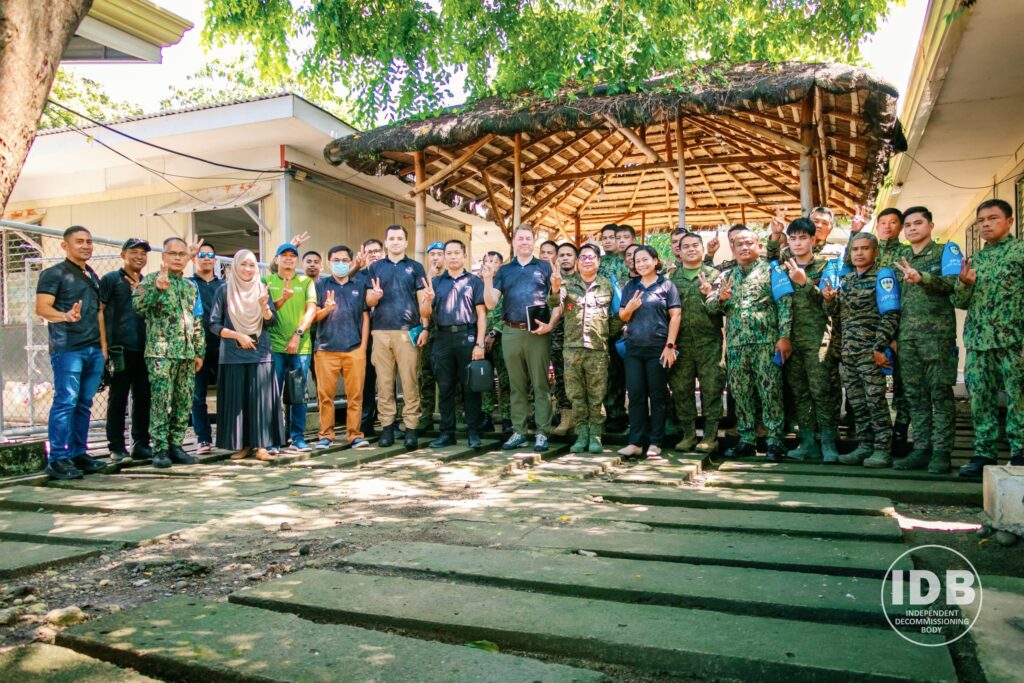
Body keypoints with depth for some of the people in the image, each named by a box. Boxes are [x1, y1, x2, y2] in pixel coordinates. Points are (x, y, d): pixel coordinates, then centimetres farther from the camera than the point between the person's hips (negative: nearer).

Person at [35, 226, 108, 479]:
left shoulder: (93, 276, 21)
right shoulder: (54, 273, 0)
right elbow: (41, 307, -12)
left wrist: (103, 345, 17)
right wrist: (66, 316, -31)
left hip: (94, 350, 7)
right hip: (67, 348, -7)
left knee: (84, 404, 8)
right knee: (65, 402, -9)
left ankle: (78, 453, 15)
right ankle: (57, 459, -4)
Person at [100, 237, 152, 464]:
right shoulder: (110, 279, 4)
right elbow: (98, 312, -2)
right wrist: (104, 345, -10)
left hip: (144, 349, 5)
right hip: (121, 349, -5)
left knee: (143, 398, 7)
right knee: (118, 398, 0)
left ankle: (141, 444, 15)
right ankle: (116, 447, 8)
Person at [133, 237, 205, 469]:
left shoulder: (191, 286, 18)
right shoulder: (151, 280, 2)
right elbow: (137, 304, -15)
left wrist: (199, 352, 16)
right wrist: (157, 288, -27)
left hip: (187, 353, 5)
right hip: (161, 352, -5)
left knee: (184, 401, 6)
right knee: (161, 400, -7)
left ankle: (175, 445, 14)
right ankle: (160, 449, -1)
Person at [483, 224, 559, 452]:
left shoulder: (545, 267, 6)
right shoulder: (504, 271, 13)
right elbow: (491, 303, 5)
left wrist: (550, 325, -10)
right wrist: (487, 280, -9)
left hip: (538, 333, -3)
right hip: (511, 333, 3)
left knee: (540, 385, -1)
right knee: (517, 385, 9)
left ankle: (542, 433, 4)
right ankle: (518, 432, 16)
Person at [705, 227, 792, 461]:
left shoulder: (771, 271, 3)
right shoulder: (727, 276, 17)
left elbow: (785, 304, -4)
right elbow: (710, 305, 10)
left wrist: (784, 336, -13)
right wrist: (720, 297, -12)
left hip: (766, 342, -4)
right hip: (735, 344, 5)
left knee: (770, 392, -4)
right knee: (741, 393, 8)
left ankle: (775, 442, 1)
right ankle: (746, 441, 17)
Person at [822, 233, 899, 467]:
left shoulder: (882, 278, -4)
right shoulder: (846, 280, 16)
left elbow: (890, 315, -11)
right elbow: (838, 315, 21)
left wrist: (879, 348, -17)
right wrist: (830, 300, 0)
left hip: (870, 351, -7)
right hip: (849, 351, 7)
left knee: (875, 400, -4)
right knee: (856, 401, 10)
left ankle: (882, 448, 5)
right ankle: (865, 446, 18)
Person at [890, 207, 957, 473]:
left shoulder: (944, 253, 3)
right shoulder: (902, 260, 18)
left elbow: (952, 282, -14)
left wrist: (922, 278, -29)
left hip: (937, 331, -5)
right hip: (907, 334, 5)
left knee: (940, 392, -5)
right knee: (915, 394, 6)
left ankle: (941, 452, -1)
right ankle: (921, 449, 11)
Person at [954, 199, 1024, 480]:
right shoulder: (975, 259, 18)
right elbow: (961, 302, 19)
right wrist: (963, 283, -4)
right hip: (978, 341, 5)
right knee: (981, 400, 5)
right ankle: (983, 455, 10)